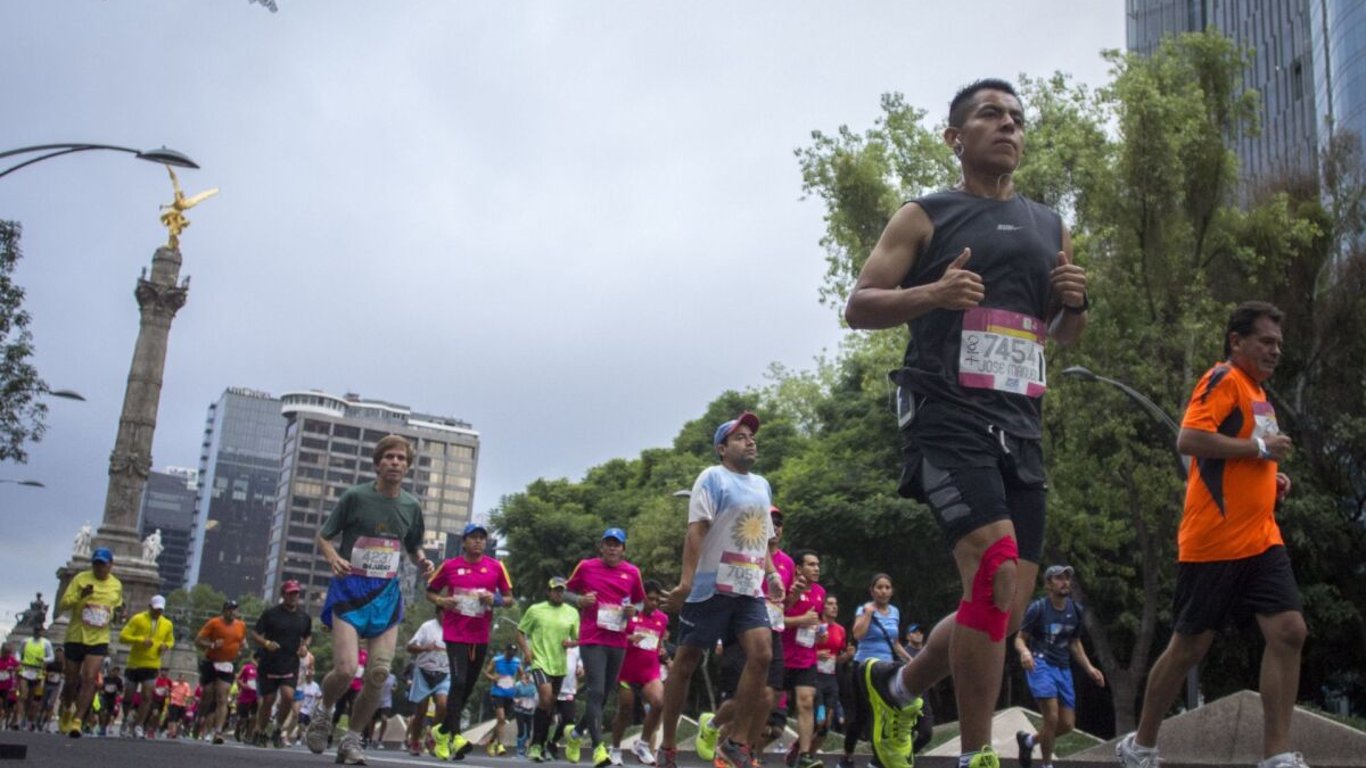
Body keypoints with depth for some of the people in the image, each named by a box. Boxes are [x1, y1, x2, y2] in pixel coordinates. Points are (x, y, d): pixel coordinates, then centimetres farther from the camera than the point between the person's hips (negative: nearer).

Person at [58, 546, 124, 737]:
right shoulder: (80, 579, -5)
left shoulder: (117, 585, 5)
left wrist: (117, 613, -1)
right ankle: (66, 711, 38)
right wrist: (80, 596, -28)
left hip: (99, 640, 1)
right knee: (72, 681, 10)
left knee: (89, 680, -14)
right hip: (76, 637, -1)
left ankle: (77, 721, -12)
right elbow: (63, 604, -9)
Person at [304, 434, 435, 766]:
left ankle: (352, 739, 16)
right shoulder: (355, 496, -5)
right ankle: (322, 717, 15)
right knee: (346, 668, -17)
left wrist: (422, 562, -1)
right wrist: (334, 559, -19)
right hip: (350, 589, -4)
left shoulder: (411, 505, 7)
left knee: (378, 674, -3)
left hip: (387, 593, 4)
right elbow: (323, 536, 2)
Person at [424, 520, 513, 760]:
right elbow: (430, 592, 11)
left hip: (481, 635, 3)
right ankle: (454, 735, -12)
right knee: (459, 680, -17)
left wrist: (495, 599, -12)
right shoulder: (450, 565, 1)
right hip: (455, 632, -3)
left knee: (468, 686, 10)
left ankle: (443, 731, 27)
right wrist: (441, 601, -10)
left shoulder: (496, 567, 4)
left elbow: (509, 598, 9)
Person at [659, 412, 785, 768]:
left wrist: (771, 573, 10)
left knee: (762, 654, -12)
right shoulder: (712, 477, -4)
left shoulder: (762, 485, 18)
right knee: (686, 661, 1)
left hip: (750, 589, 6)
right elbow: (696, 529, -13)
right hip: (710, 586, -6)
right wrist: (686, 580, -22)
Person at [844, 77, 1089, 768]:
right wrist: (931, 293, -18)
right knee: (995, 570, -24)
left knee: (1006, 611, 5)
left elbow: (1064, 336, 26)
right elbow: (857, 307, 0)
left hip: (1020, 426, 6)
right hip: (947, 418, -6)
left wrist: (1074, 302, 3)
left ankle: (896, 686, 31)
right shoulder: (924, 217, 4)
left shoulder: (1050, 228, 19)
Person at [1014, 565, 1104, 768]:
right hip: (1040, 664, -6)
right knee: (1052, 718, -18)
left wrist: (1089, 668, 9)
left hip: (1063, 668, 6)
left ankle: (1029, 739, 31)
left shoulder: (1075, 610, 8)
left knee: (1067, 724, 4)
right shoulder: (1038, 608, -9)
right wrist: (1025, 651, -28)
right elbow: (1019, 638, -6)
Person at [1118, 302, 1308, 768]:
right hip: (1214, 542, -8)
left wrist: (1270, 477, 13)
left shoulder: (1258, 392, 19)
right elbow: (1188, 439, -23)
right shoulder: (1224, 380, -8)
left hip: (1261, 540, 8)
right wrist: (1259, 447, -16)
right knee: (1190, 646, 1)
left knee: (1289, 632, -6)